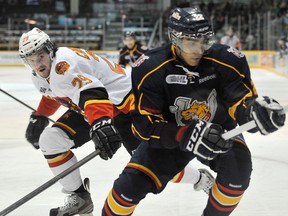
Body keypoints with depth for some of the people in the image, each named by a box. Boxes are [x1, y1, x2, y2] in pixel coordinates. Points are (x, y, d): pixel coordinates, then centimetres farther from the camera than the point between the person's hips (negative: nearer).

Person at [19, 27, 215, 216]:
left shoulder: (64, 64, -30)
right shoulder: (40, 75, 3)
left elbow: (92, 93, -45)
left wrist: (100, 125, -59)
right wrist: (39, 118, 19)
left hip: (123, 102, -10)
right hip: (89, 111, 10)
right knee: (49, 140, -4)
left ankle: (202, 179, 14)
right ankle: (79, 197, 5)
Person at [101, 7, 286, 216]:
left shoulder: (227, 60, -24)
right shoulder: (150, 69, -25)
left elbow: (242, 100, -15)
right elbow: (145, 122, -24)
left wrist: (257, 109, -42)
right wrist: (185, 136, -40)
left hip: (220, 130, 1)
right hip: (170, 135, 0)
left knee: (237, 168, -29)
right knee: (132, 183, -13)